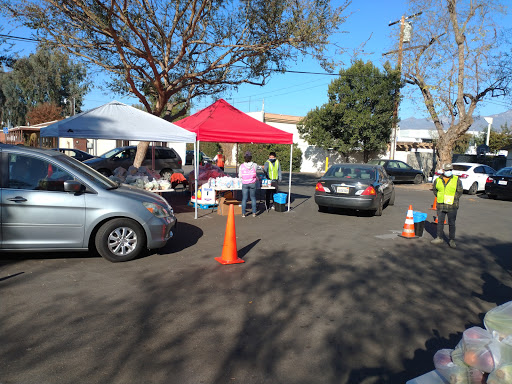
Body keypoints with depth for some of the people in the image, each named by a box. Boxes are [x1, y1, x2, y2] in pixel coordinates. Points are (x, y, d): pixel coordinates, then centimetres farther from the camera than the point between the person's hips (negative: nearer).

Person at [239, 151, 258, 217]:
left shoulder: (241, 166, -7)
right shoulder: (254, 165, -6)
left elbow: (240, 175, -1)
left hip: (245, 184, -1)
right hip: (252, 184, 1)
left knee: (244, 198, 5)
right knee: (253, 198, 13)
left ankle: (243, 213, 6)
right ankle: (254, 213, 15)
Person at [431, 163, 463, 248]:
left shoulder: (456, 180, -1)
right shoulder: (438, 180, 6)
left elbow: (460, 191, -1)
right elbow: (435, 189, 17)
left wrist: (452, 199, -8)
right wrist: (439, 197, 4)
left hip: (452, 206, -3)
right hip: (440, 205, 3)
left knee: (451, 223, 1)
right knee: (440, 222, 10)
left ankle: (451, 240, 10)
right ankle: (439, 238, 21)